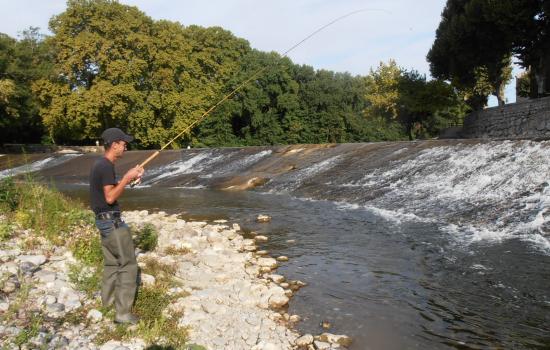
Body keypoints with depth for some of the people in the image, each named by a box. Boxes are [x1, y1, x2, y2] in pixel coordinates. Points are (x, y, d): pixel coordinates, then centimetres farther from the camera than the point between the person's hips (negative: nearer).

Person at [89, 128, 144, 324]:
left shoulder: (99, 164, 11)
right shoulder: (106, 166, -19)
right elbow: (110, 197, -22)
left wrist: (129, 179, 8)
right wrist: (127, 178, -19)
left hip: (104, 220, 10)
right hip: (111, 221, -10)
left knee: (111, 261, 21)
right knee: (128, 264, -6)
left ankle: (108, 298, 34)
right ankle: (123, 312, -4)